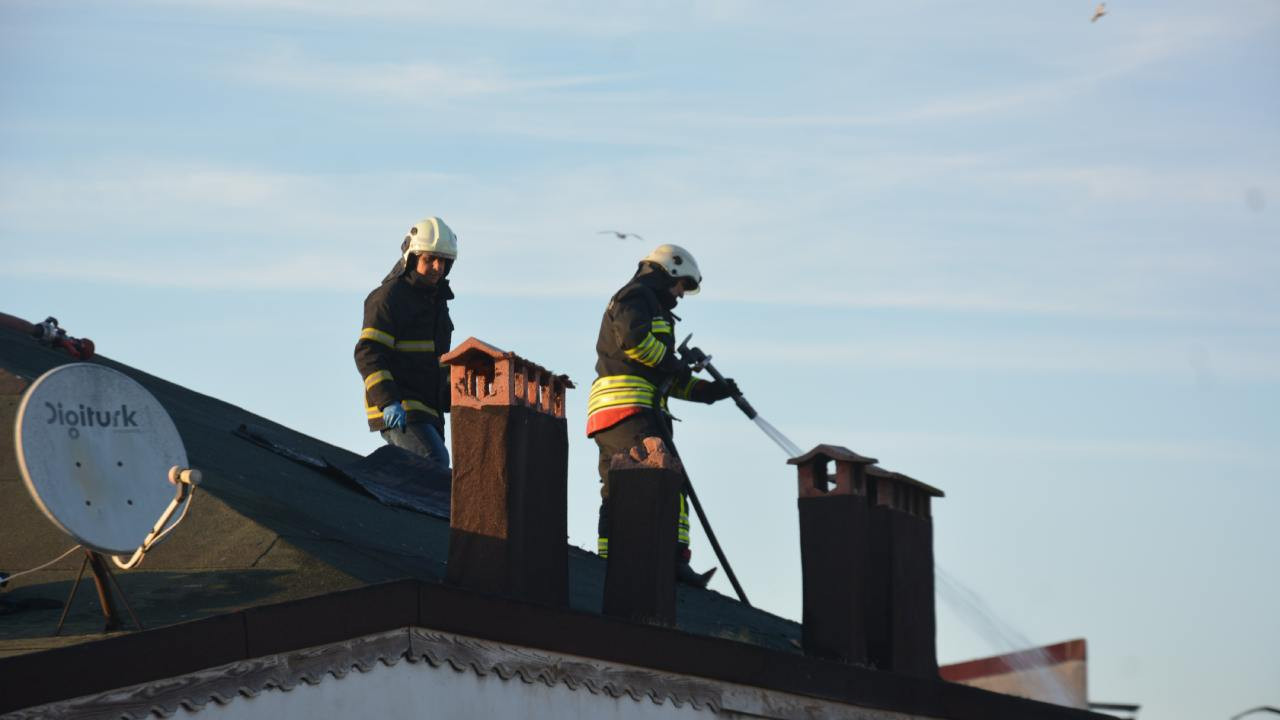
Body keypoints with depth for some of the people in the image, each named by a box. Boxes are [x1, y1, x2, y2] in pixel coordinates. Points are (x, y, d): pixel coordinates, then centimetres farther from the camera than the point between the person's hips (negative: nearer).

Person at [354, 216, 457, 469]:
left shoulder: (436, 301, 22)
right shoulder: (389, 297, -7)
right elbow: (368, 353, -16)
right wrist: (388, 401, -27)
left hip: (428, 414, 9)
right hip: (398, 410, -9)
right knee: (436, 461, -26)